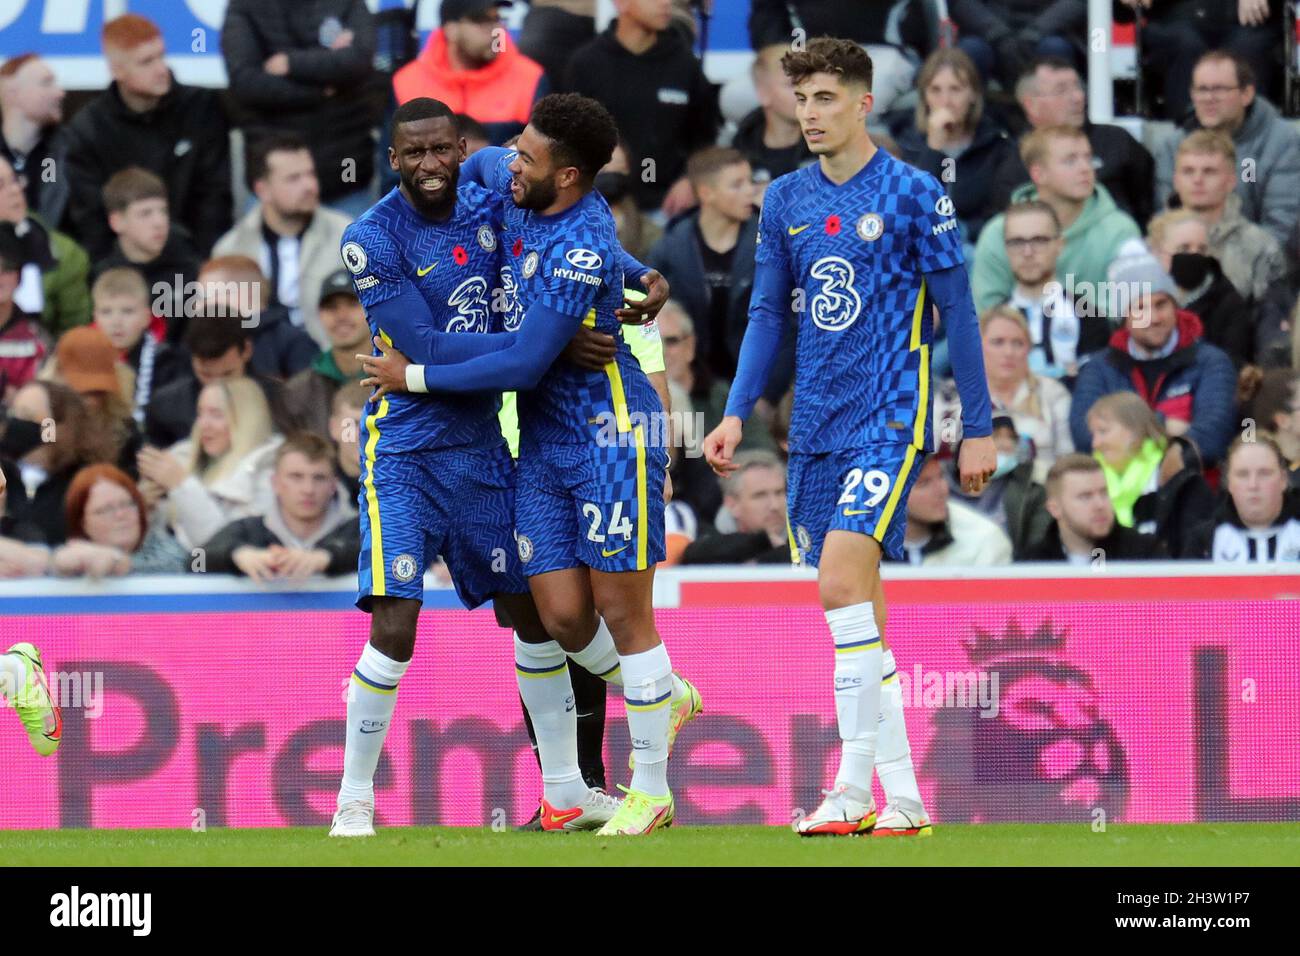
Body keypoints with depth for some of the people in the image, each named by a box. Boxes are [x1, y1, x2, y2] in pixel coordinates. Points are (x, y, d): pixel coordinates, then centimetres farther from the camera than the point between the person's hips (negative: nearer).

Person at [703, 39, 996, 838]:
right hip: (817, 428, 6)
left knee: (842, 578, -21)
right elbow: (768, 313, 15)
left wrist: (979, 428, -3)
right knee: (855, 604, 6)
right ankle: (900, 795, 10)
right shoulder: (786, 201, 10)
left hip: (890, 419, -6)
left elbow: (957, 312, -3)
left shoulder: (913, 195, -5)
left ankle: (856, 786, -18)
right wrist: (738, 413, 4)